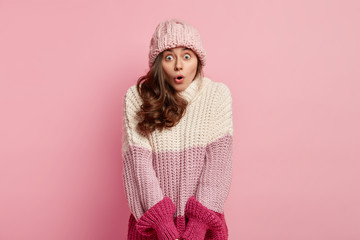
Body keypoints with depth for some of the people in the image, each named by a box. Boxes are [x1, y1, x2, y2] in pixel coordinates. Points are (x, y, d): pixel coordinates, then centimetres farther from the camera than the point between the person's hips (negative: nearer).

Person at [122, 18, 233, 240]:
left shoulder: (218, 94, -7)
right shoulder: (137, 96, -7)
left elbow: (219, 158, -12)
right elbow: (138, 158, -13)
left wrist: (202, 220, -19)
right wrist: (161, 220, -21)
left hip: (202, 218, 1)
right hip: (152, 215, 0)